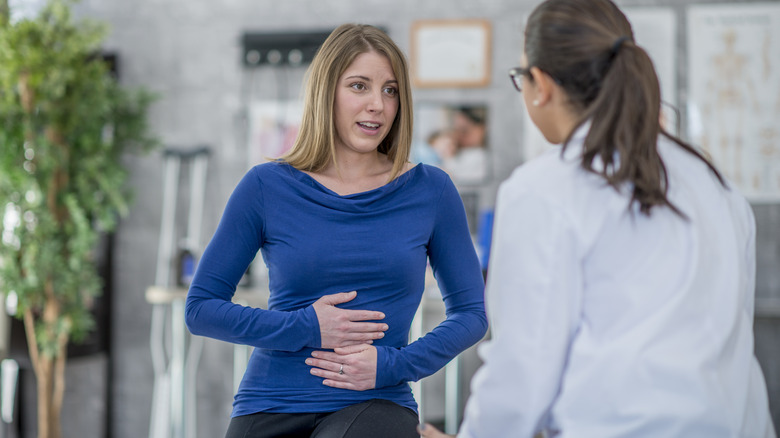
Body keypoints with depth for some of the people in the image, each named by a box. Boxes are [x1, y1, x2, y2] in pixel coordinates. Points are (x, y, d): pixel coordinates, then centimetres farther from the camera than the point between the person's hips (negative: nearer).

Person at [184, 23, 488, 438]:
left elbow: (470, 313, 9)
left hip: (376, 404, 0)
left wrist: (392, 364, -7)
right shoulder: (266, 187, 1)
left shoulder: (430, 190, 3)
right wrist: (304, 327, -9)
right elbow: (200, 308, 4)